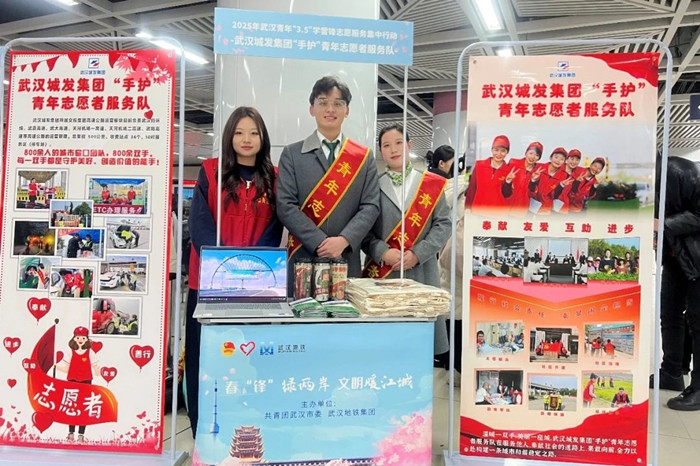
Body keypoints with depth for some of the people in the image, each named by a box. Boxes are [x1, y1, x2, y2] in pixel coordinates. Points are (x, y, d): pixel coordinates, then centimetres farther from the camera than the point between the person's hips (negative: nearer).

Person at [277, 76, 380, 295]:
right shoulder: (292, 154, 4)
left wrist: (343, 240, -14)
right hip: (302, 259, -1)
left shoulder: (363, 157, 9)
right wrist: (320, 242, -14)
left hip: (347, 260, 1)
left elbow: (370, 206, 2)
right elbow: (286, 206, -4)